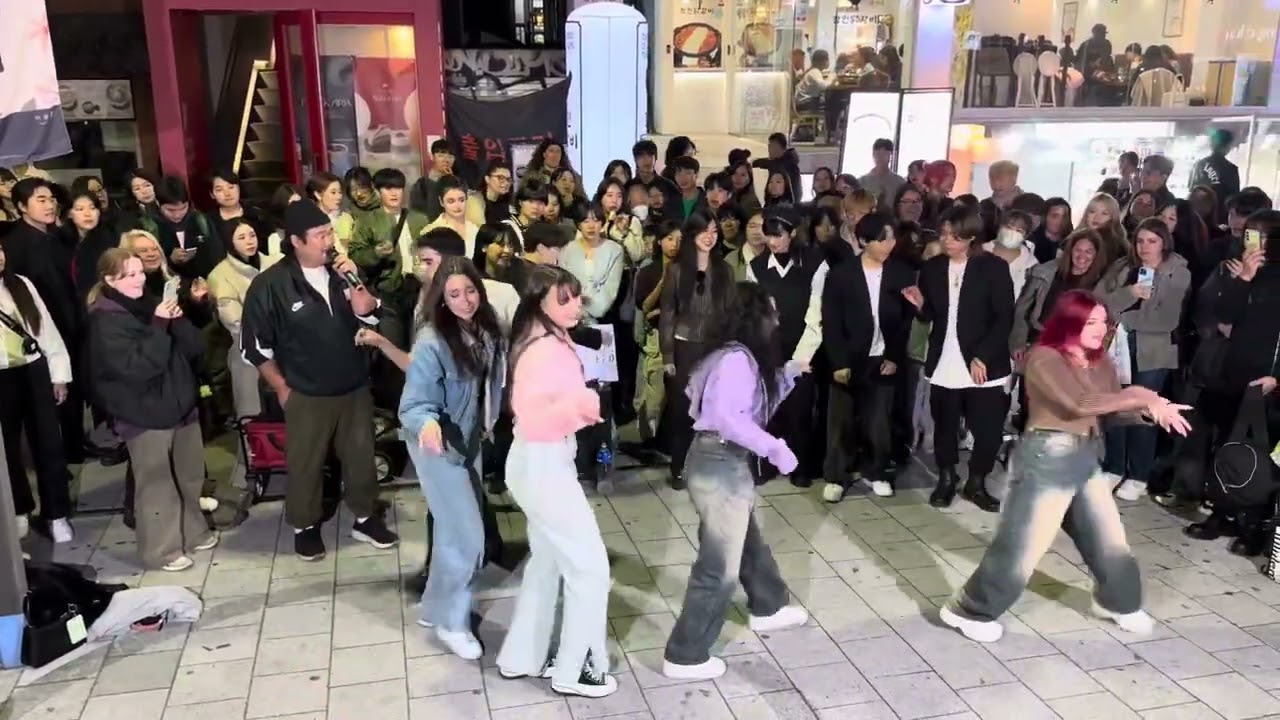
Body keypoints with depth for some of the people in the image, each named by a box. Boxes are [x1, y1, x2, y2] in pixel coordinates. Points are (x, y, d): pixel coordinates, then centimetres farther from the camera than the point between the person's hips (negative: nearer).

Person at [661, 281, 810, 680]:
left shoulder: (742, 356, 12)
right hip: (719, 465, -10)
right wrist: (775, 448, -27)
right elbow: (726, 416, -31)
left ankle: (768, 608, 53)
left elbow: (759, 404, 19)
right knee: (719, 566, 0)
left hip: (727, 462, 10)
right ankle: (684, 657, 10)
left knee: (748, 541, 29)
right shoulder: (736, 359, -19)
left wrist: (788, 373, 13)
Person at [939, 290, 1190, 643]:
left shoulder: (1100, 362, 11)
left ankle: (1119, 603, 42)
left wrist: (1152, 405, -15)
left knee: (1110, 537, 16)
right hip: (1047, 458, -8)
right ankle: (970, 611, 11)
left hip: (1086, 458, 8)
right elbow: (1080, 402, -26)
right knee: (1022, 546, -2)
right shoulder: (1044, 359, -15)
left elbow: (1119, 408, 6)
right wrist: (1140, 396, -21)